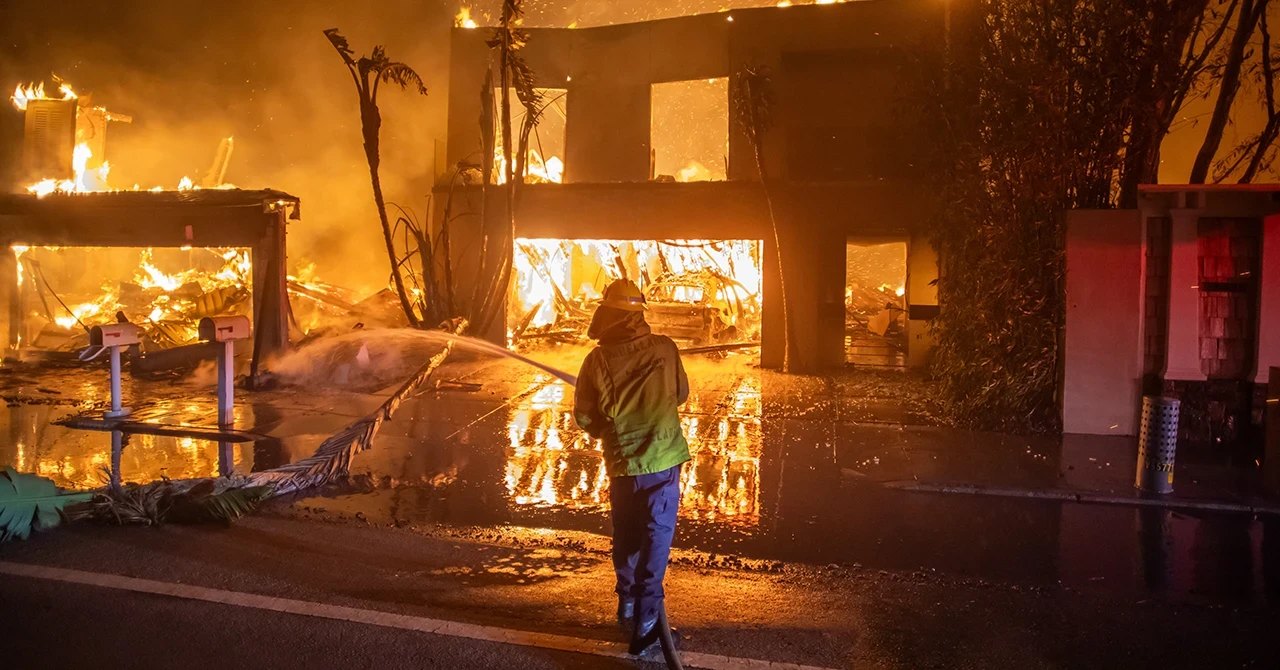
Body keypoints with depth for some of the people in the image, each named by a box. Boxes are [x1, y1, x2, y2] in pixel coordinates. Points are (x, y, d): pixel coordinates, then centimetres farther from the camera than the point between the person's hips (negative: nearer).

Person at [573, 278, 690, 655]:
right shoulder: (664, 349, -6)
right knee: (656, 537, 4)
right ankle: (645, 621, 2)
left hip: (622, 463, 1)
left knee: (626, 535, 20)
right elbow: (681, 394, 9)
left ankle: (627, 605, 35)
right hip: (663, 459, -1)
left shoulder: (598, 359, -9)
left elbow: (583, 415, -2)